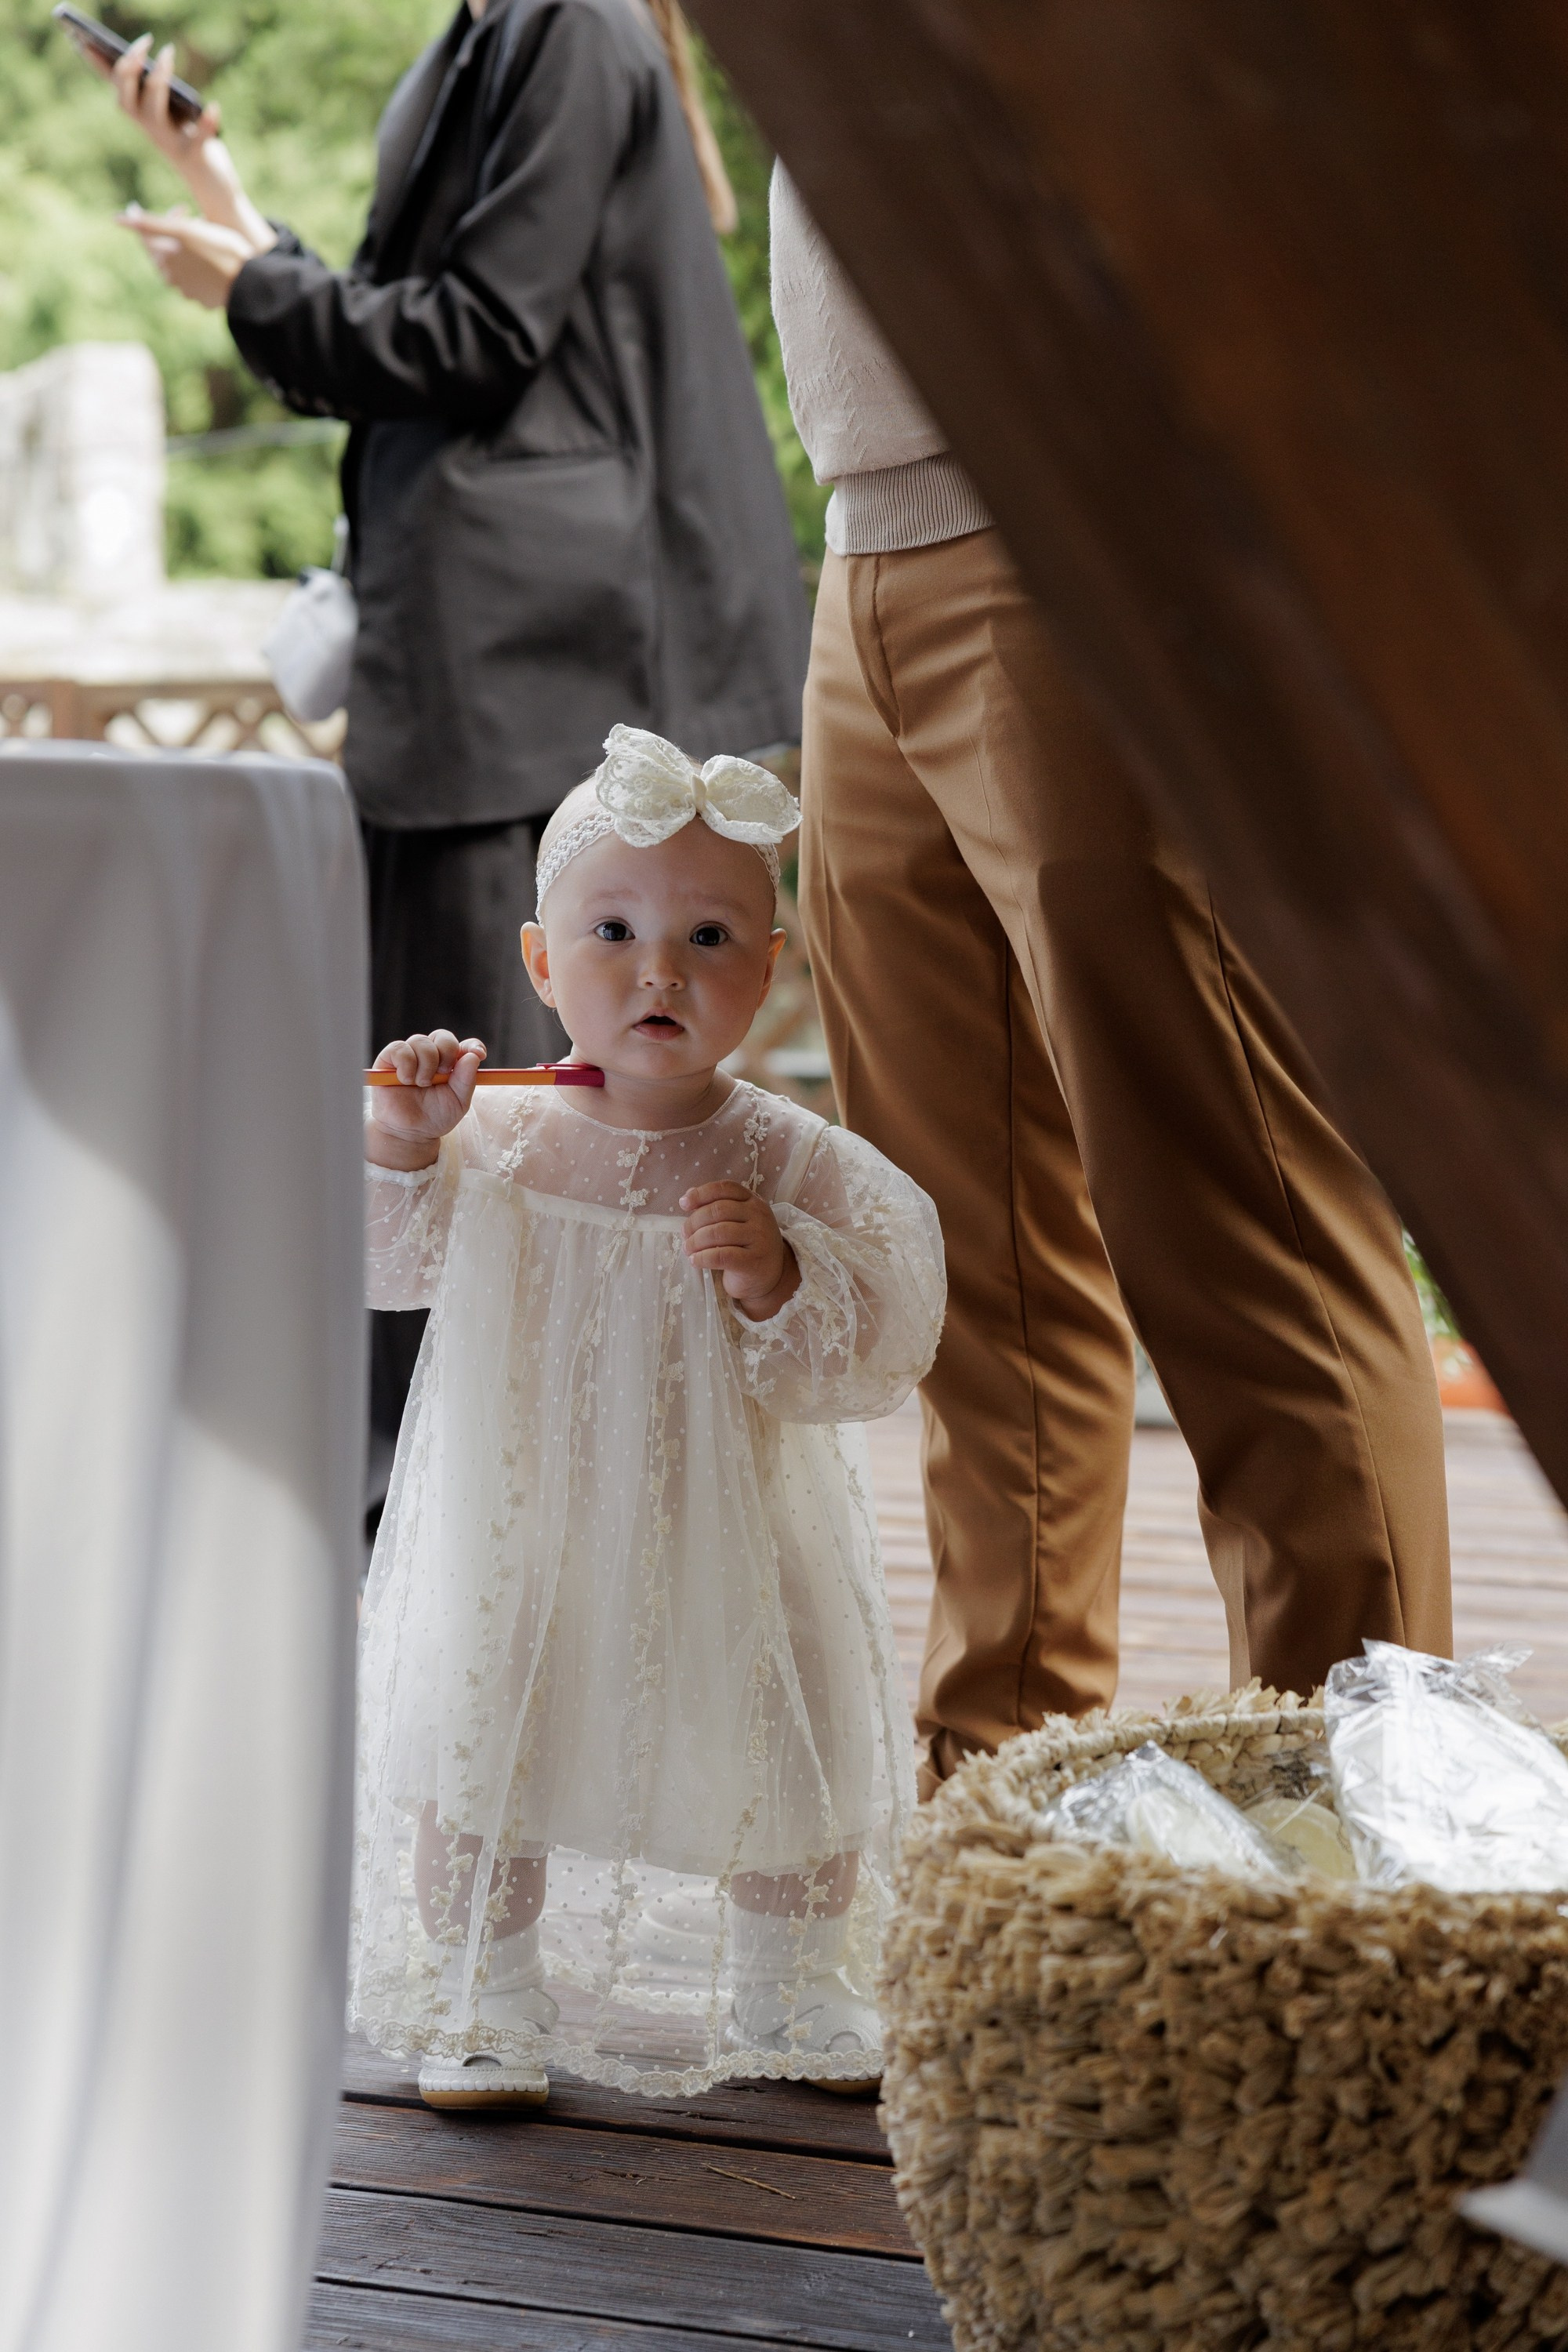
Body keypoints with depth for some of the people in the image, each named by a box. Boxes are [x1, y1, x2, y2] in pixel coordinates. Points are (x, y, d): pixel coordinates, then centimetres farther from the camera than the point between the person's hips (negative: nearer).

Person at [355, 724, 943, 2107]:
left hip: (731, 1549, 0)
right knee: (479, 1749, 4)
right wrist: (401, 1147, -12)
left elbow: (876, 1359, -12)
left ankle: (790, 1994, 34)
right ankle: (488, 1999, 25)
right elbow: (383, 1270, 4)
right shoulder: (498, 1141, -7)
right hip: (520, 1544, 0)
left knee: (790, 1764, 9)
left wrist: (776, 1279, -29)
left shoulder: (798, 1167, -11)